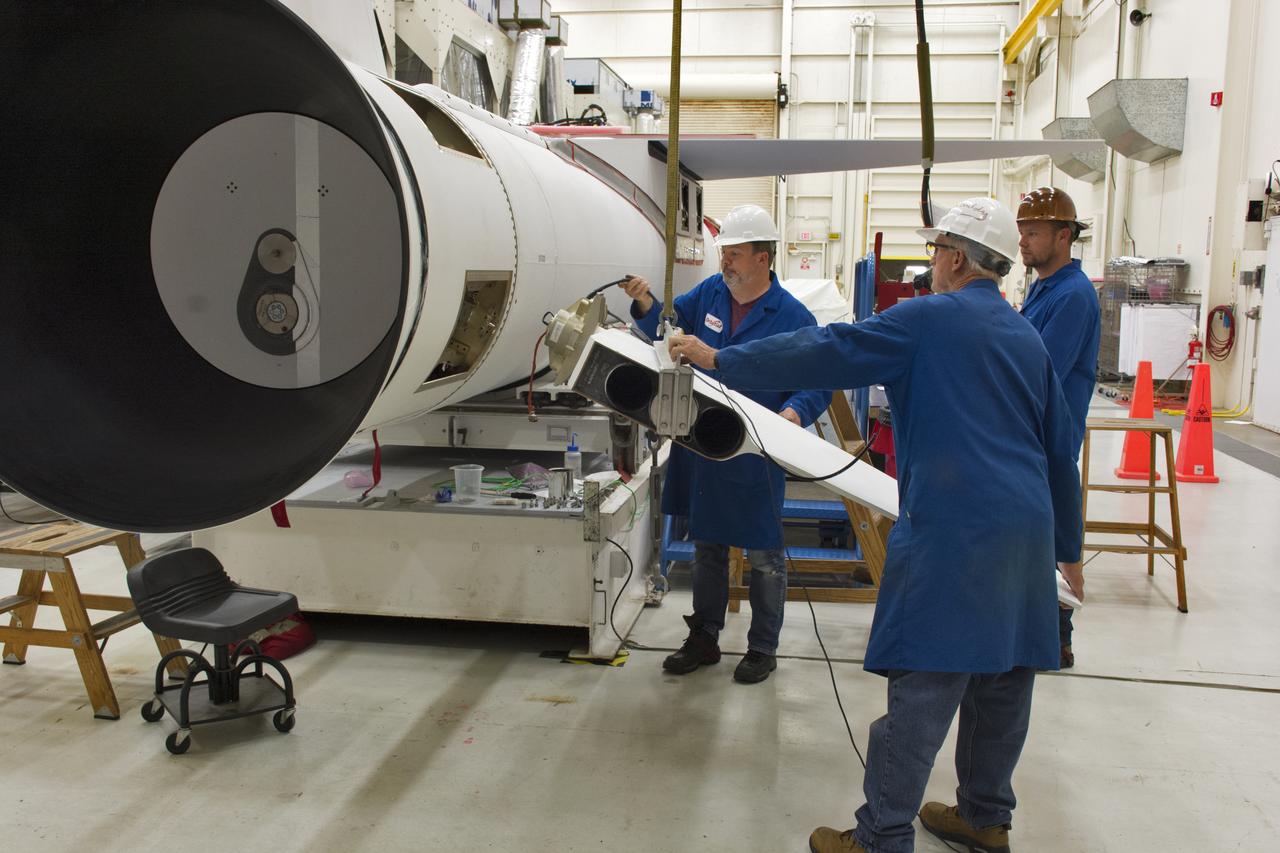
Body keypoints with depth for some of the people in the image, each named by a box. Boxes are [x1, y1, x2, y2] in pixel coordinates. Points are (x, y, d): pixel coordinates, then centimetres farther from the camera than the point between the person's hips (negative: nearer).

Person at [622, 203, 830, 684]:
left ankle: (763, 648, 25)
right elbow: (668, 324, 13)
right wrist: (646, 304, -8)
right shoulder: (710, 293, 2)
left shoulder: (793, 317, -13)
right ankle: (703, 639, 32)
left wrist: (794, 412, -31)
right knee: (706, 546, 17)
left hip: (755, 456, -5)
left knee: (764, 555, 9)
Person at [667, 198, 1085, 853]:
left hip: (955, 527, -8)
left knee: (922, 687, -4)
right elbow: (1060, 449, 21)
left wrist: (721, 360, 0)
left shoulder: (928, 318, -4)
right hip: (1028, 528, 8)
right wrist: (1069, 548, 29)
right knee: (1004, 679, 16)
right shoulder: (1027, 337, 18)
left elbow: (824, 352, -8)